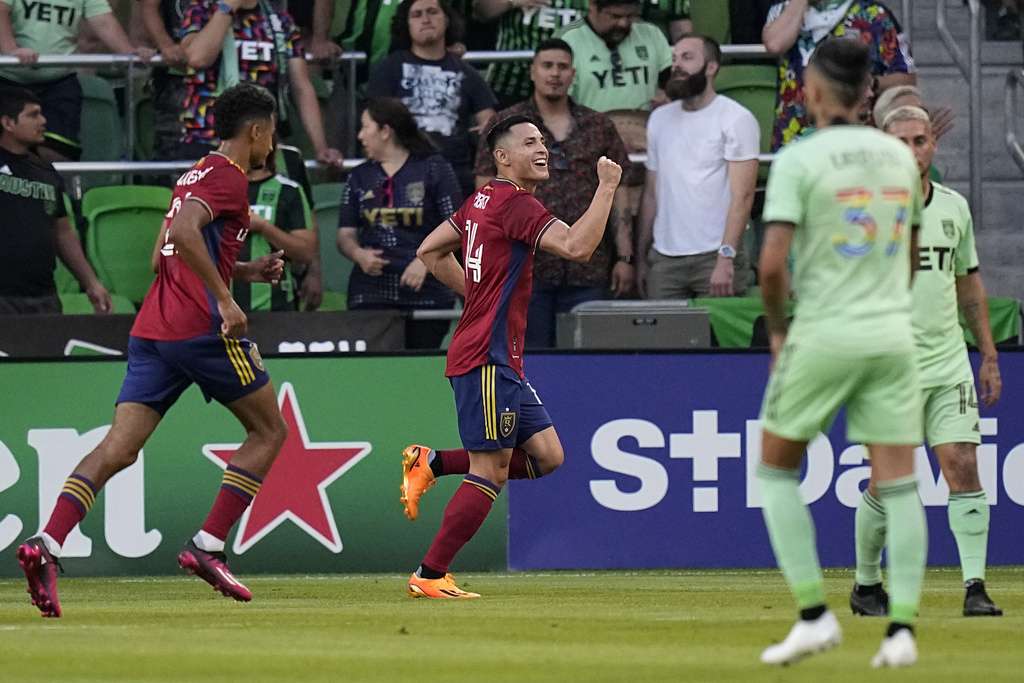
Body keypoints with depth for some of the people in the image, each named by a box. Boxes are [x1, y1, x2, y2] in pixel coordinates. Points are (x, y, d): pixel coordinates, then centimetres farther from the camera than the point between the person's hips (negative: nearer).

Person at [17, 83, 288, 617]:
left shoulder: (196, 175, 23)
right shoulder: (227, 176, -6)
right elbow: (183, 231, -23)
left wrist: (246, 270, 24)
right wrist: (225, 299, -22)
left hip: (152, 331, 8)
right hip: (200, 328, -8)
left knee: (117, 449, -2)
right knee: (269, 431, 9)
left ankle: (47, 545, -21)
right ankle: (207, 547, 1)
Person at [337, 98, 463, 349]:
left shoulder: (434, 169, 2)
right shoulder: (360, 177, 14)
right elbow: (345, 234, 13)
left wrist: (426, 260, -16)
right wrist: (358, 254, -10)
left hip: (426, 294, -3)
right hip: (371, 294, 3)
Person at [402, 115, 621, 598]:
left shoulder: (483, 200, 15)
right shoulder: (515, 204, -14)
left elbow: (431, 251, 25)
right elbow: (577, 246, -26)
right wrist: (607, 187, -19)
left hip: (502, 361, 10)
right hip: (486, 358, -10)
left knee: (546, 456, 8)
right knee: (491, 471, -7)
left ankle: (432, 465, 11)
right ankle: (430, 576, -3)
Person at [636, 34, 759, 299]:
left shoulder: (736, 119, -3)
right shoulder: (660, 119, 16)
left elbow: (742, 195, -11)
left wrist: (726, 257, -20)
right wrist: (641, 258, 12)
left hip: (715, 257, -5)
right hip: (663, 258, 5)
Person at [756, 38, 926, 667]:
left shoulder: (799, 160, -9)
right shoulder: (900, 156, 8)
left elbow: (773, 263, -16)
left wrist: (777, 328, -1)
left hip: (823, 335, -4)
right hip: (892, 337, 4)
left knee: (776, 470, 12)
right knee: (899, 484, 4)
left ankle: (815, 614, 3)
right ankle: (902, 628, -4)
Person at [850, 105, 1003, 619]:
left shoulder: (954, 207, 11)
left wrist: (989, 354, 18)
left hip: (948, 361, 4)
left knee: (963, 465, -8)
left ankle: (975, 587, -9)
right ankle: (866, 586, 17)